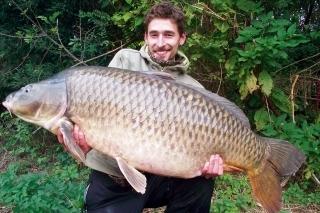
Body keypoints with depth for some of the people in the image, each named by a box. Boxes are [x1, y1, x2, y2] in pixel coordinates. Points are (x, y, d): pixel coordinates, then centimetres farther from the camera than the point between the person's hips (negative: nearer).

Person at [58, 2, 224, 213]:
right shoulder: (126, 60, -2)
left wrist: (209, 158, -26)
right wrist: (79, 127, -30)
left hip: (156, 176, 2)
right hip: (110, 180, -1)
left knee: (201, 180, -21)